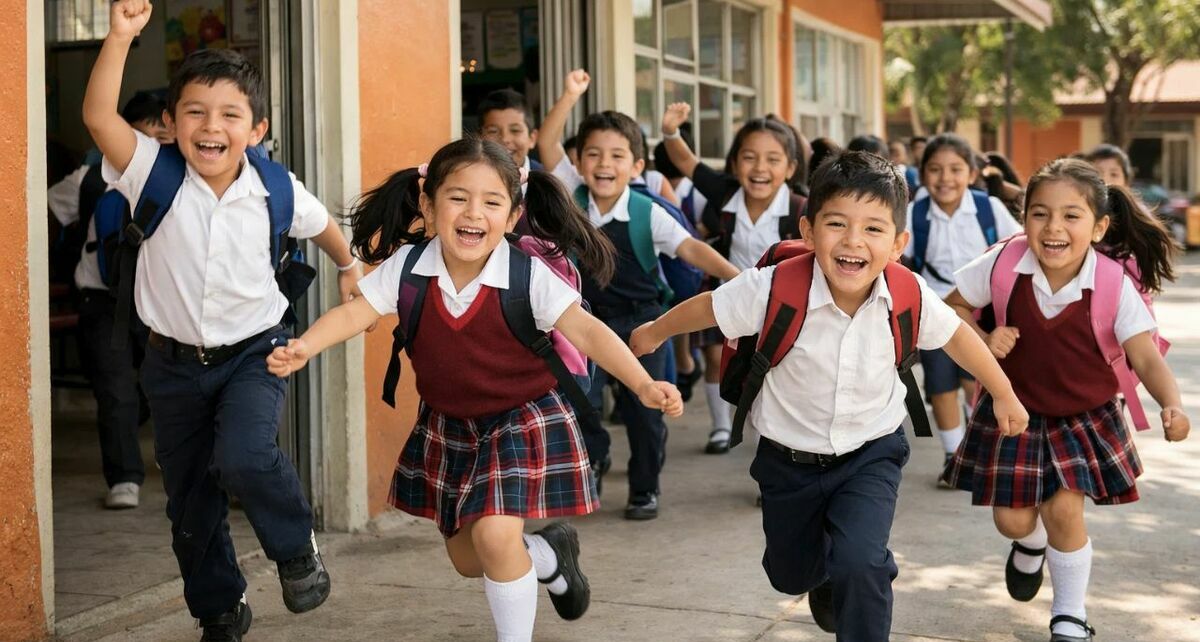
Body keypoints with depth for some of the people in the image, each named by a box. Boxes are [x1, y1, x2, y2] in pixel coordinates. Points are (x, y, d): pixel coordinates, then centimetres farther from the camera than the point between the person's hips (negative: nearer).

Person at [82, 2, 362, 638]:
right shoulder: (154, 174, -14)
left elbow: (321, 223, 11)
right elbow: (98, 115, -30)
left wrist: (349, 266, 27)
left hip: (253, 352, -2)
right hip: (174, 362, 2)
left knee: (244, 457, -29)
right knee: (189, 503, 13)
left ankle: (296, 548, 2)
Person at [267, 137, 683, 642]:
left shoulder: (529, 275, -23)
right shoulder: (406, 268, -16)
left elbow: (585, 330, -28)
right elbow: (354, 313, -18)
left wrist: (642, 384, -42)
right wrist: (304, 346, -39)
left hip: (524, 419, -4)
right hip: (448, 426, 5)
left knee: (495, 534, -24)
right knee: (467, 558, 16)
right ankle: (551, 556, 48)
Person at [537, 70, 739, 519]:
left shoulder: (648, 215, -15)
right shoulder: (573, 196, -6)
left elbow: (690, 248, -23)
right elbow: (547, 144, -12)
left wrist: (735, 276, -38)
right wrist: (570, 96, -23)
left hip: (640, 318, -2)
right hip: (589, 315, 2)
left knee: (644, 407, 4)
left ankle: (645, 489, 21)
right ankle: (591, 463, 21)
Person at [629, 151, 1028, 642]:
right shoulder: (773, 288, -29)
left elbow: (958, 337, -1)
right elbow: (707, 308, -8)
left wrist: (1004, 395, 13)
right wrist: (654, 332, 9)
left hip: (871, 456, -1)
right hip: (790, 459, 1)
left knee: (859, 564, -24)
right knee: (791, 575, 21)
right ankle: (829, 578, 58)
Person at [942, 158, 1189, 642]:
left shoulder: (1114, 286, -23)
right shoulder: (1004, 264, -19)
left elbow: (1146, 357, -27)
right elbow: (955, 305, -1)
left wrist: (1172, 405, -46)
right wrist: (984, 341, -20)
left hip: (1085, 416, -1)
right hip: (1014, 409, 2)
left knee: (1064, 511, -10)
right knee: (1012, 520, 7)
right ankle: (1030, 545, 48)